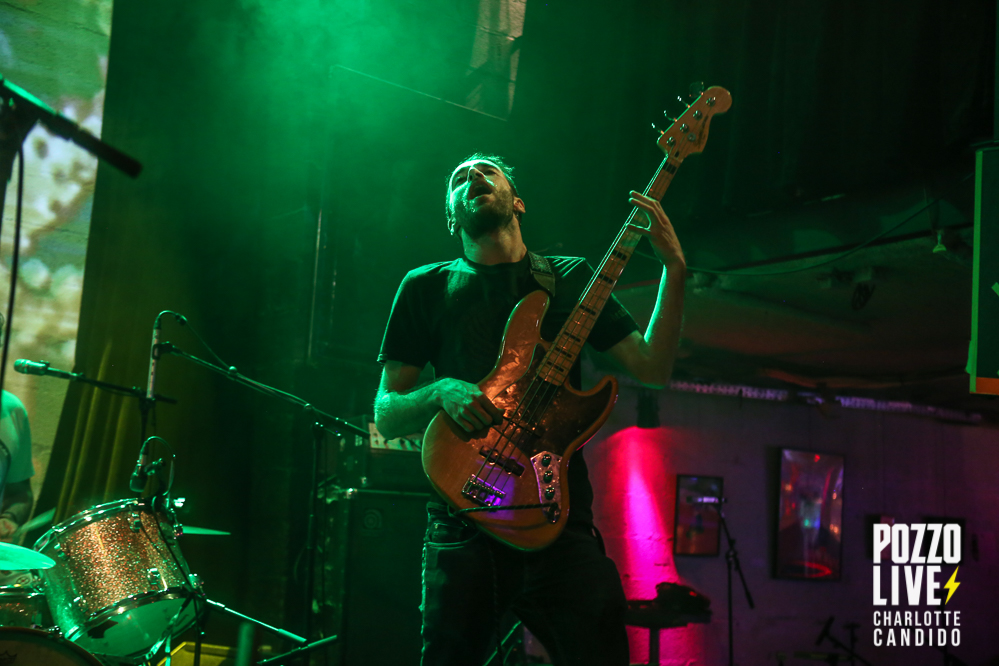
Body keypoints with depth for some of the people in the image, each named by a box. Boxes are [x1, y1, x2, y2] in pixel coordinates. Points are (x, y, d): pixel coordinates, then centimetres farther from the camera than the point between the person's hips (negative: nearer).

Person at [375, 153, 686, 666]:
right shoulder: (427, 287, 12)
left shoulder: (570, 278, 14)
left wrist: (673, 267, -4)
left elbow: (652, 367, 6)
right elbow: (385, 415, 9)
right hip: (464, 522, 0)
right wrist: (442, 392, -11)